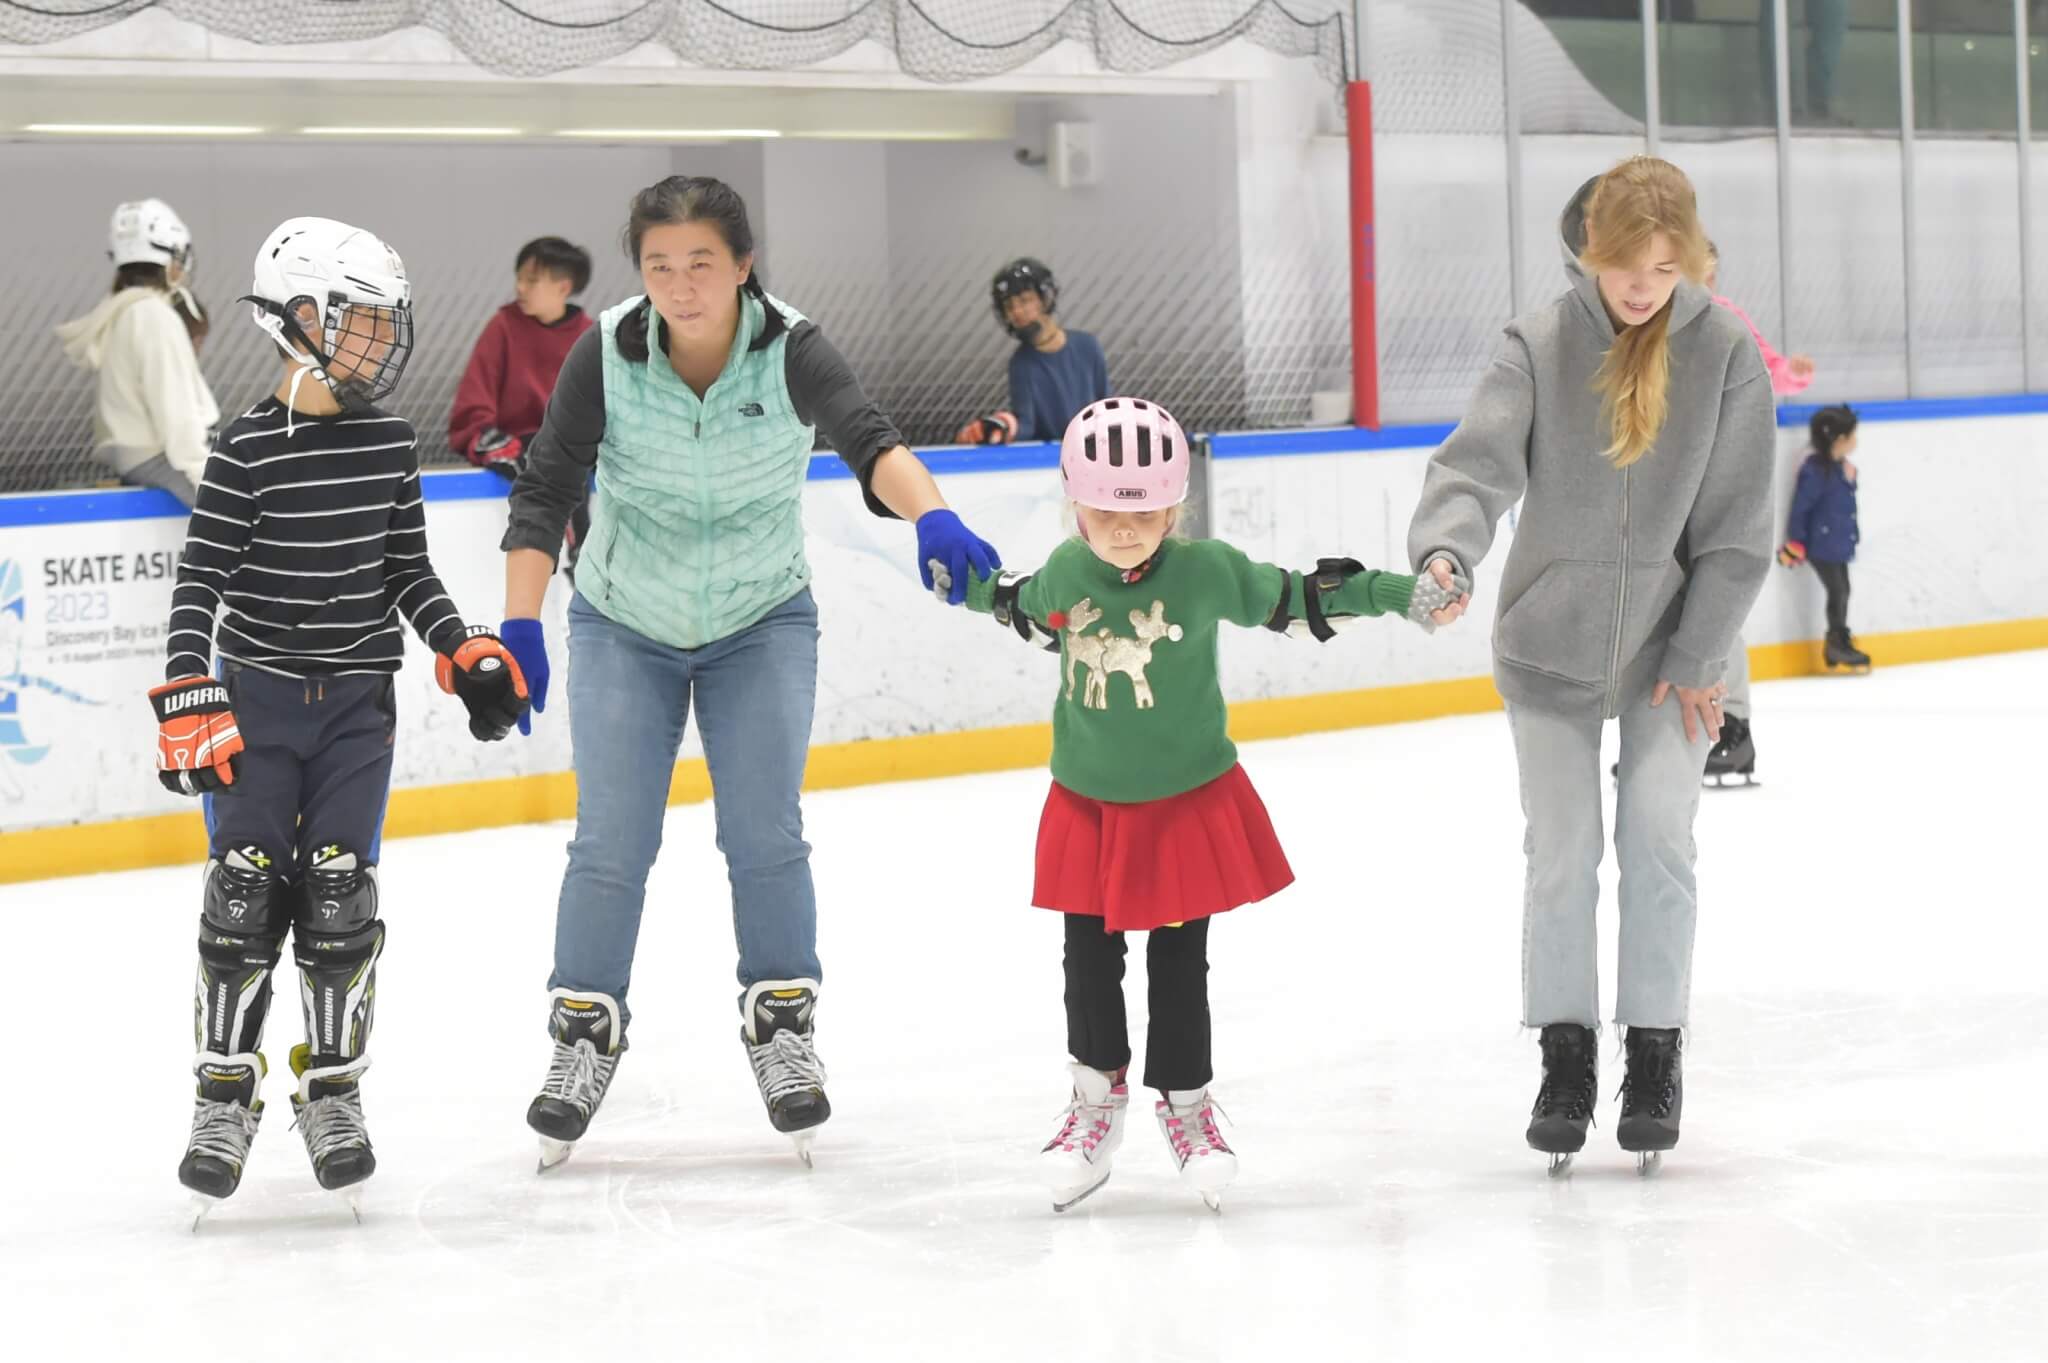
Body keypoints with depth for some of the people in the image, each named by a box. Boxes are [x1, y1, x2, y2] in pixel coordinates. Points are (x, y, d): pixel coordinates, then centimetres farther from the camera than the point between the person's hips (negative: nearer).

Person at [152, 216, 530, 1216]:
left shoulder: (390, 440, 3)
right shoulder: (248, 448, -12)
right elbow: (200, 578, -12)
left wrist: (462, 651, 3)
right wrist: (187, 699, -20)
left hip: (358, 702, 3)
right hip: (258, 696, -3)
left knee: (339, 896, 0)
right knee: (245, 893, -3)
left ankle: (333, 1092, 11)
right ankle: (225, 1094, 9)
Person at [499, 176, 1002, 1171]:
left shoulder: (789, 351, -22)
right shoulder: (607, 353, -19)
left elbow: (866, 440, -38)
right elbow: (546, 491, -18)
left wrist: (930, 517, -58)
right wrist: (520, 627, -28)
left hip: (762, 623, 0)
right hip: (623, 626, 1)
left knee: (765, 833, -5)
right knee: (611, 840, -1)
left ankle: (782, 1024, 12)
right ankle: (585, 1034, 14)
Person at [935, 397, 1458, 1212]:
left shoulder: (1204, 570, -16)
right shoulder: (1065, 571, -7)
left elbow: (1296, 597, -7)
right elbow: (1029, 605, 18)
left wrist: (1403, 594, -11)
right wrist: (972, 587, 14)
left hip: (1189, 801, -3)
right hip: (1087, 805, 3)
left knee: (1178, 961, 7)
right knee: (1089, 958, 10)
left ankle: (1185, 1101, 23)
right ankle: (1098, 1097, 28)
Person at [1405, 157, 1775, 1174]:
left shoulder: (1726, 353, -8)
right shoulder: (1540, 344, -9)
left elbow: (1736, 521, -5)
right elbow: (1479, 461, -19)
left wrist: (1698, 655, -7)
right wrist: (1445, 549, -39)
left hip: (1671, 648, 0)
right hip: (1550, 643, 0)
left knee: (1657, 834, -7)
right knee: (1561, 850, 2)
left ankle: (1655, 1053, 8)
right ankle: (1565, 1053, 16)